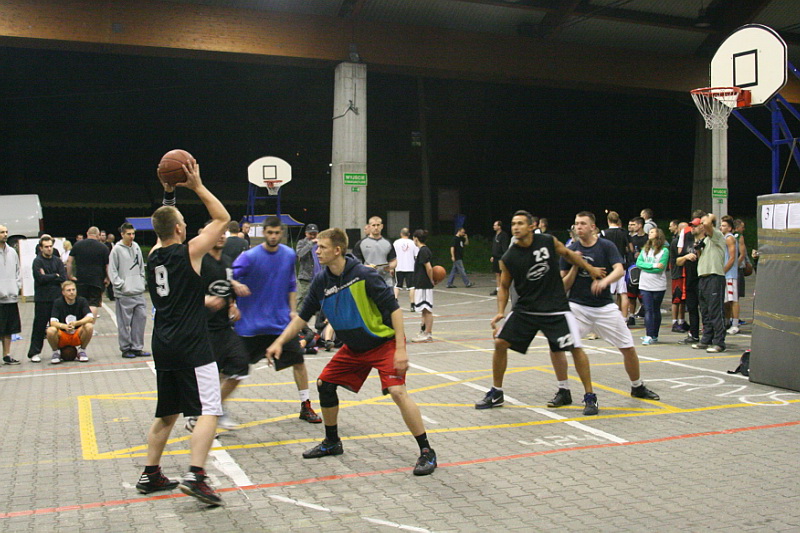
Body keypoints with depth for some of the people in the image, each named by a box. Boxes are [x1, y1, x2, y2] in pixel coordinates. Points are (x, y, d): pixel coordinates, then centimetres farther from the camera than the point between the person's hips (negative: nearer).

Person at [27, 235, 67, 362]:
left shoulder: (57, 261, 10)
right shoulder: (37, 261, -1)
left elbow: (64, 278, -1)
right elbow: (40, 278, -14)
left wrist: (48, 277, -8)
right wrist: (55, 276, -4)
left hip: (57, 298, 3)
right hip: (42, 299, -3)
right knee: (39, 326, -1)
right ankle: (34, 353, 6)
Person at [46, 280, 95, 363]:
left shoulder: (82, 301, -5)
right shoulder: (58, 303, -6)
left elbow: (90, 318, -19)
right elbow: (53, 322, -17)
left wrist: (75, 323, -34)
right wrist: (64, 326, -38)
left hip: (77, 336, 0)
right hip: (62, 336, 0)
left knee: (89, 326, -29)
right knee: (50, 331, -31)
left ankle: (82, 351, -3)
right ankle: (56, 352, 0)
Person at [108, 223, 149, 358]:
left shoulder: (136, 247, 11)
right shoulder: (117, 250, -6)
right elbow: (112, 271, -6)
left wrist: (141, 281, 10)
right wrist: (121, 285, -11)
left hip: (139, 292, 6)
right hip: (124, 294, -6)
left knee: (141, 318, 5)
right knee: (125, 322, 0)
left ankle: (137, 347, 14)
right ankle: (125, 348, 10)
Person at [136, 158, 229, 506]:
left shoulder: (154, 255, 10)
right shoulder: (189, 252, -8)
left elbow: (164, 223, 32)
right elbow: (223, 219, 0)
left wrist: (168, 195, 27)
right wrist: (197, 187, 3)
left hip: (163, 347, 8)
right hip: (192, 347, -8)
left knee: (166, 414, 19)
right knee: (209, 412, -7)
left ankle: (150, 475, 24)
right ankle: (195, 475, -19)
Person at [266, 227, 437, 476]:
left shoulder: (364, 275, -24)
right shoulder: (321, 282, -4)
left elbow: (394, 309, -22)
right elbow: (303, 316, 7)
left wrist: (400, 349, -26)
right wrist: (279, 342, 0)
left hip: (384, 342, -7)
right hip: (353, 347, 7)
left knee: (397, 391, -23)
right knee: (324, 383, 7)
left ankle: (426, 452, -10)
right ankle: (332, 443, 28)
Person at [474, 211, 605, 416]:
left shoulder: (548, 242, -10)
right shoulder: (508, 258, -8)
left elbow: (568, 254, 11)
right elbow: (504, 287, 5)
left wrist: (590, 268, 16)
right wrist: (500, 312, -7)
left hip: (555, 307, -2)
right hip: (525, 308, 2)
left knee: (576, 348, -11)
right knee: (500, 342, -4)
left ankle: (590, 397, 5)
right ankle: (496, 394, 14)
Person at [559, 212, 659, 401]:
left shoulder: (607, 246, -3)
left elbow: (620, 270, -19)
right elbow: (564, 286, 0)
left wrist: (605, 281, -39)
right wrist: (574, 267, -15)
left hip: (605, 307, 0)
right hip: (577, 306, 0)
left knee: (628, 348, 4)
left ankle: (637, 387, 31)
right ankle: (563, 392, -2)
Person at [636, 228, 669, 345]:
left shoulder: (664, 250, -4)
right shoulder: (645, 249, 12)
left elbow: (661, 268, -13)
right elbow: (638, 263, -2)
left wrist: (645, 267, -10)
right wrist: (653, 265, -14)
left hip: (658, 286, -3)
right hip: (645, 285, 3)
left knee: (656, 310, 6)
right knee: (648, 310, -3)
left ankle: (654, 336, 11)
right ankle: (649, 335, -3)